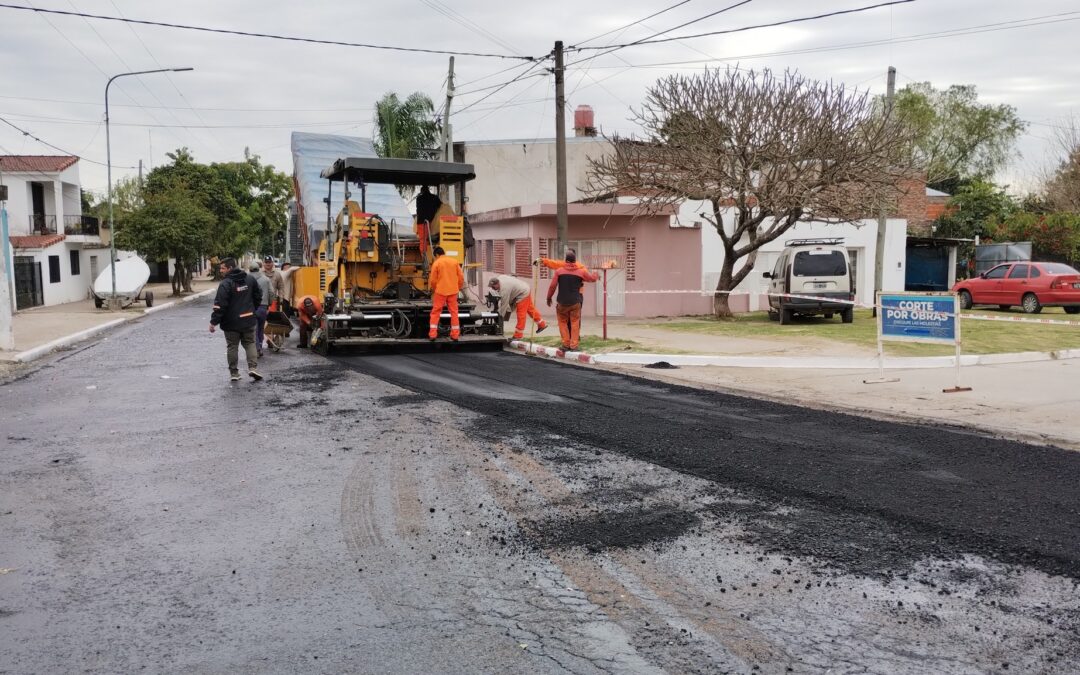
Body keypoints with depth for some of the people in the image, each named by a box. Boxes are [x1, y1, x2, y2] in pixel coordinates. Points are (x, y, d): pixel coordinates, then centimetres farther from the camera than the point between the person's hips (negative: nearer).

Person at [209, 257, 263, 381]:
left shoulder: (225, 284, -15)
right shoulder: (249, 279, 4)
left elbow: (220, 305, -20)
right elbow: (258, 296, 15)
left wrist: (214, 322, -15)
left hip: (231, 322, -4)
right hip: (248, 320, 4)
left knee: (232, 346, 7)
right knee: (250, 343, 12)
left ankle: (234, 373, 11)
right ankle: (253, 367, -4)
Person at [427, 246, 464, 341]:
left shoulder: (436, 263, -5)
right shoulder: (454, 261, 5)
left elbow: (433, 280, -3)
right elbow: (461, 277, 5)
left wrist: (433, 289, 16)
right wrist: (459, 288, 18)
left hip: (440, 291, -3)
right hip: (453, 291, 3)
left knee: (435, 312, 6)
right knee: (454, 312, 9)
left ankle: (432, 334, 2)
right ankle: (455, 335, 9)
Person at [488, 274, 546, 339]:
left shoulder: (504, 289, -33)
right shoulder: (499, 278, -5)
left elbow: (504, 304, -28)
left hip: (522, 294, -10)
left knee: (521, 315, -7)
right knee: (530, 309, 21)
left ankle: (518, 336, -3)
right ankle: (542, 324, 35)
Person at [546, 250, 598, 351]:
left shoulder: (559, 271, -3)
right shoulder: (581, 271, -1)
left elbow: (552, 286, -2)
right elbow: (592, 278, 15)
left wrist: (549, 297, 11)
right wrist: (596, 276, 39)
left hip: (562, 302, 0)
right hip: (575, 302, 0)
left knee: (563, 323, 13)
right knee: (575, 324, 7)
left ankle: (566, 344, 12)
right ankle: (573, 345, 6)